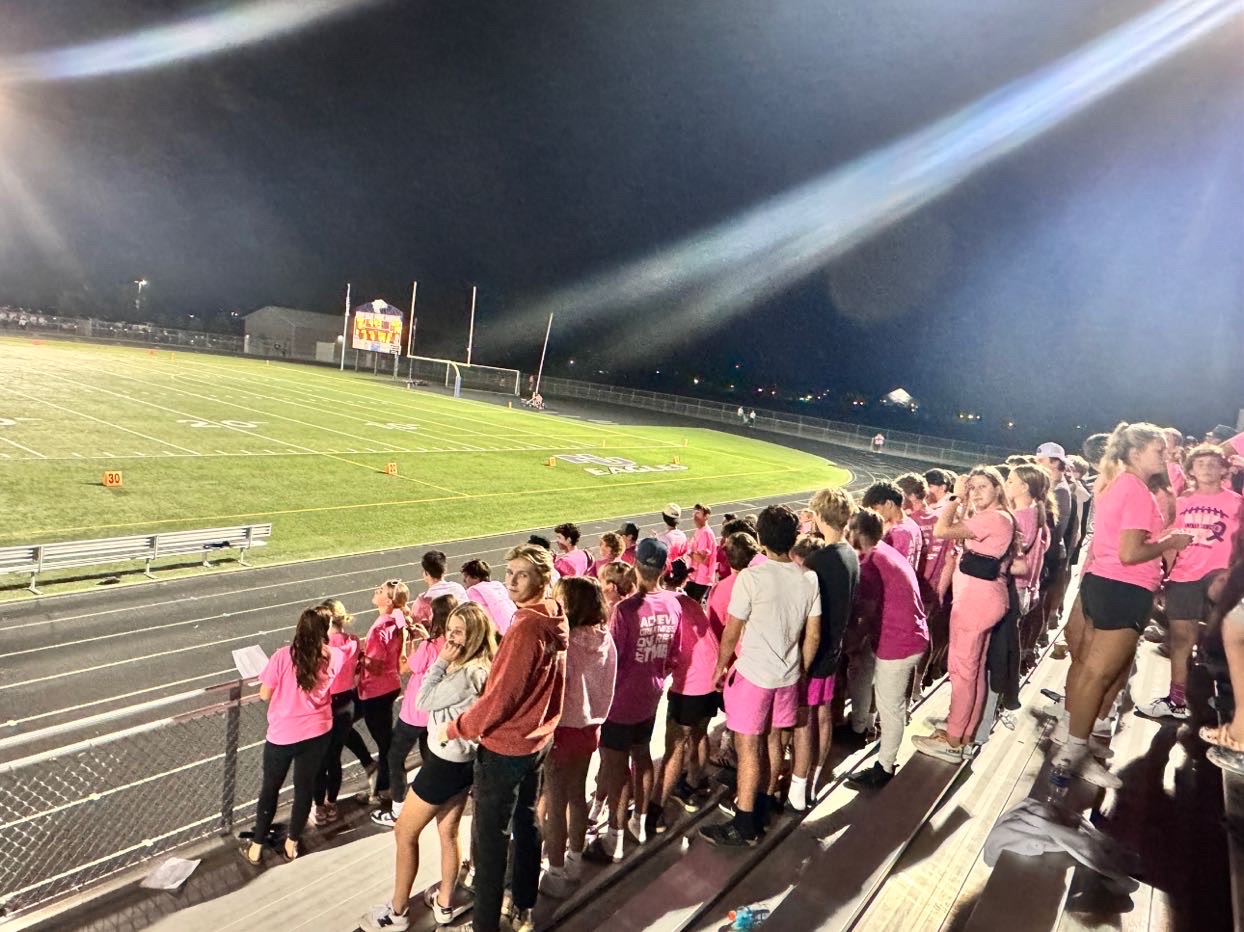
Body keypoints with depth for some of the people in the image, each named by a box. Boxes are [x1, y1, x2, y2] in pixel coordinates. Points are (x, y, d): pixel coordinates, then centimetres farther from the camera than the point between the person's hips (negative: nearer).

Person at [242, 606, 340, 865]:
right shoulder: (334, 657, -11)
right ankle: (292, 843, 32)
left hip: (282, 734, -2)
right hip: (317, 732, 2)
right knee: (304, 787, 18)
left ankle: (256, 847, 28)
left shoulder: (282, 657, -18)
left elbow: (264, 695, -7)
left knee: (270, 788, 18)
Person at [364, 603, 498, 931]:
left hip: (446, 762, -9)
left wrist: (442, 660, -18)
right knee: (448, 832, 21)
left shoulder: (467, 675, -30)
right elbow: (438, 699, 9)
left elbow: (424, 701, -18)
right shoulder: (480, 666, 1)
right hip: (462, 760, 9)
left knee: (404, 833, 8)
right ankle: (444, 903, 35)